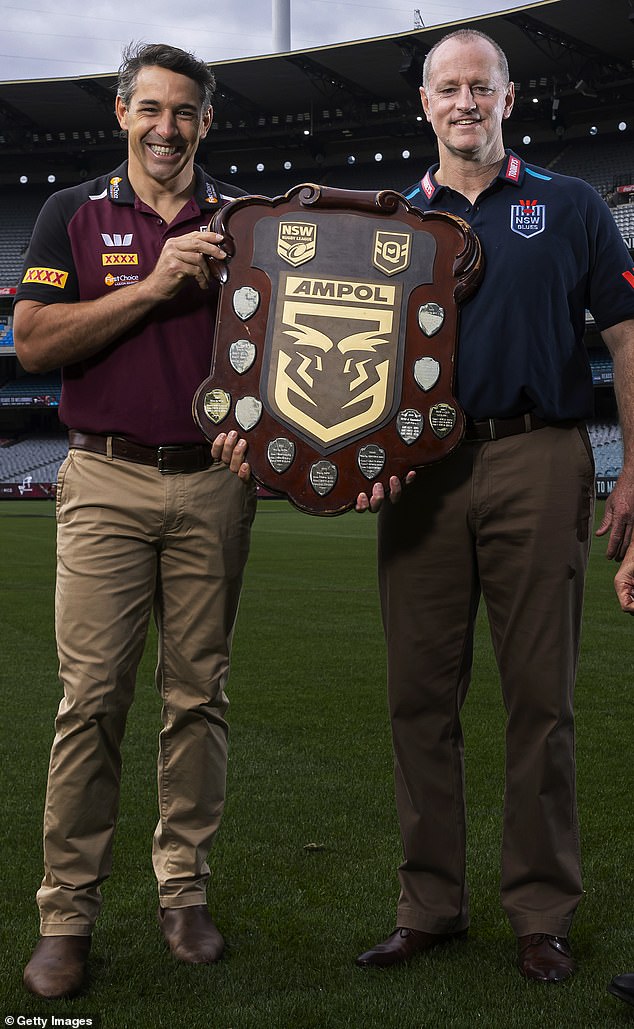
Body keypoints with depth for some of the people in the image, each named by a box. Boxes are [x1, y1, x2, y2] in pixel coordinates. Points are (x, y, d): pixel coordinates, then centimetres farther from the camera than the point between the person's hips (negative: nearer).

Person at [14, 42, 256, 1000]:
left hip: (215, 482, 2)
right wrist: (152, 287, -10)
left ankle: (184, 888, 18)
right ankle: (68, 911, 5)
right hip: (108, 481, -1)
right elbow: (35, 341, -3)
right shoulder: (74, 214, 9)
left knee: (199, 694, 6)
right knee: (92, 695, -5)